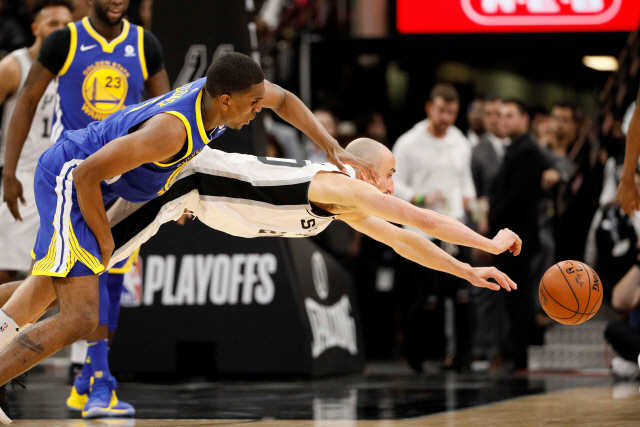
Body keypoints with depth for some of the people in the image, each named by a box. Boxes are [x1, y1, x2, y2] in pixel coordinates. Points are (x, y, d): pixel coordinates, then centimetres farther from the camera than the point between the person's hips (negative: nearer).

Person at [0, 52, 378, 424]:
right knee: (79, 320, -19)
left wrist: (332, 147, 7)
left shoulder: (222, 87, -9)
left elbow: (283, 99, 15)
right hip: (68, 180, -10)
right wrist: (104, 239, -15)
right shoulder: (171, 130, -33)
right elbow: (87, 174, -28)